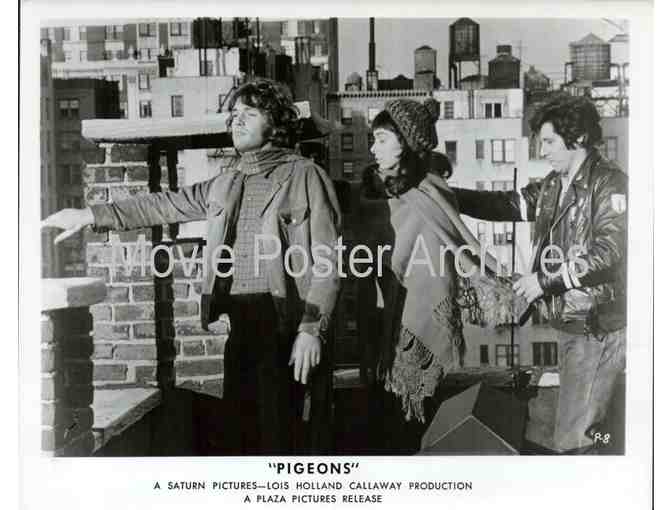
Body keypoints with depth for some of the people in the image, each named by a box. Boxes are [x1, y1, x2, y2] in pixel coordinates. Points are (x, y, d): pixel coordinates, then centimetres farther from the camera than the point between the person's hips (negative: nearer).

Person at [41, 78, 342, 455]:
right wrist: (91, 215, 18)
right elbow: (164, 205, 21)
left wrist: (312, 329, -15)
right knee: (239, 432, 12)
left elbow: (327, 262, -8)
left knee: (277, 437, 0)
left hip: (285, 325, -5)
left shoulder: (305, 175, -4)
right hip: (238, 324, 6)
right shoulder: (226, 184, 14)